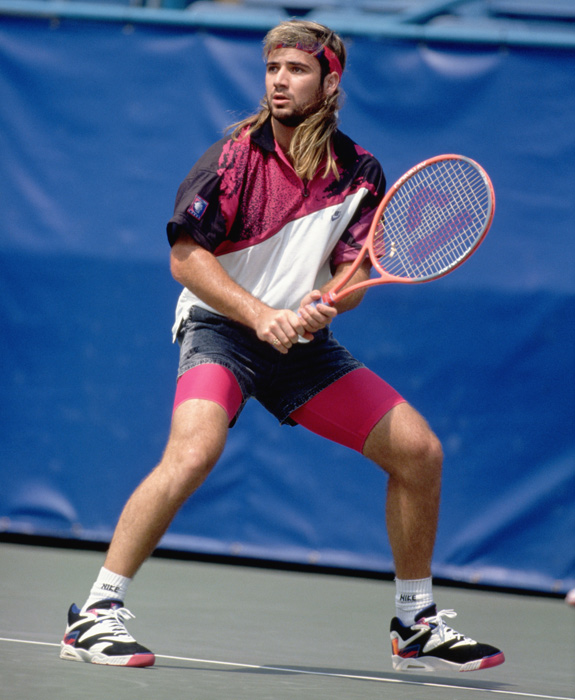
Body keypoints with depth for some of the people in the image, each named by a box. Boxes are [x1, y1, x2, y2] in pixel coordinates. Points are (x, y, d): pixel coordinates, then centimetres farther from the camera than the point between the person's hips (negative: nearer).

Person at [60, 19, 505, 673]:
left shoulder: (359, 173, 0)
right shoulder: (236, 154, -11)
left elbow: (354, 274, -4)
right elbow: (186, 256, -12)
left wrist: (321, 306, -27)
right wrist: (258, 314, -24)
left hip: (304, 344, 5)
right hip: (222, 330, -5)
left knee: (419, 451, 0)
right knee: (194, 451, -32)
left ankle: (415, 626, 18)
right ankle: (95, 615, -24)